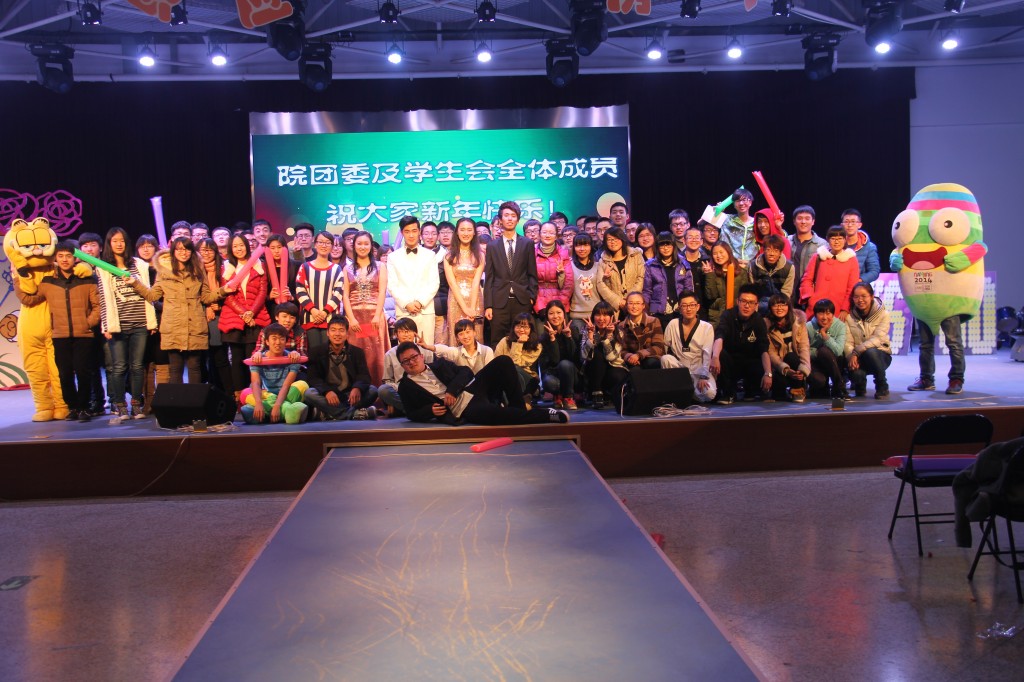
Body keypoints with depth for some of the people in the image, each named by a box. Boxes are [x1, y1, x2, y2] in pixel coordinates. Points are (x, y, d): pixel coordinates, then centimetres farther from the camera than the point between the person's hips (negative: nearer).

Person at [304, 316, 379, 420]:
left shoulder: (357, 352, 7)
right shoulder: (316, 352, 4)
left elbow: (364, 376, -5)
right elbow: (313, 378, -6)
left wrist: (357, 388, -30)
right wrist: (327, 391, -29)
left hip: (350, 396, 1)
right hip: (327, 396, -1)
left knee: (372, 390, -24)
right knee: (309, 393, -30)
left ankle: (328, 414, -31)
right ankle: (355, 413, -36)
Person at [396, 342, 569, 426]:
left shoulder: (438, 364, 18)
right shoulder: (406, 386, 10)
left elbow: (465, 371, 8)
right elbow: (412, 414, 10)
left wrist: (452, 390, -10)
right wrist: (430, 411, -11)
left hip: (472, 389, 5)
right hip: (463, 410, -5)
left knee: (503, 361, -16)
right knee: (498, 412, -35)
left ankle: (519, 408, -10)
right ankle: (548, 415, -23)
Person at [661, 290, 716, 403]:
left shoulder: (707, 327, -1)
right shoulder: (673, 324, 1)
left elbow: (707, 355, -9)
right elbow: (664, 347, 5)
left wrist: (703, 377, -18)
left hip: (698, 370, -1)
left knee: (709, 394, -29)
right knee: (665, 358, -30)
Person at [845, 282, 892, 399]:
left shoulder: (883, 314, -7)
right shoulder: (849, 316, -3)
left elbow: (878, 339, -19)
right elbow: (848, 342, -11)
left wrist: (856, 351, -31)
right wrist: (851, 357, -30)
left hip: (880, 355, -1)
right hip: (858, 358, 1)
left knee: (870, 352, -36)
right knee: (856, 373, -32)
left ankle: (882, 387, -12)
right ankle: (860, 387, 9)